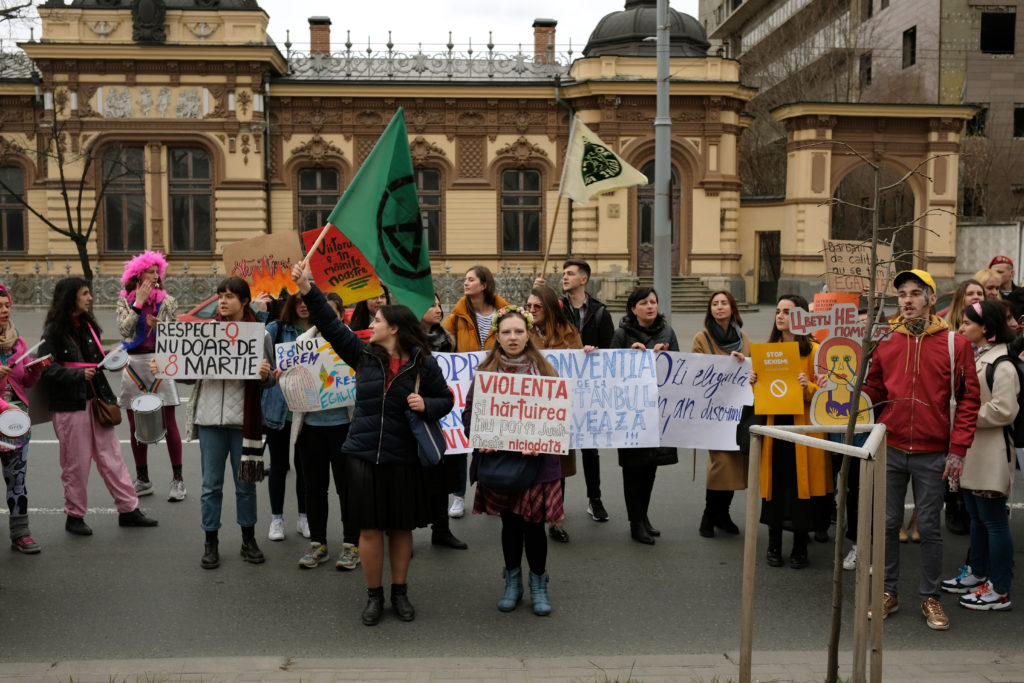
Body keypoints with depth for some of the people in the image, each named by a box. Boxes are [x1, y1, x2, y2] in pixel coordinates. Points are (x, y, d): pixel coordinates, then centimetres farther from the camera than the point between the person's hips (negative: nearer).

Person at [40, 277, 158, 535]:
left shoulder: (87, 325, 12)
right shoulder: (54, 331, -9)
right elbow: (47, 368, -16)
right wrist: (79, 374, -26)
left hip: (96, 401, 6)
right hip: (69, 405, -6)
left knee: (111, 455, 7)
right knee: (76, 462, 2)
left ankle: (128, 509, 13)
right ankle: (74, 516, 17)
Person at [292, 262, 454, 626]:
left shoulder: (423, 364, -3)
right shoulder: (363, 353, 2)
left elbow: (446, 399, 6)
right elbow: (331, 325, 1)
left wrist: (426, 406, -15)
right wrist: (307, 290, -6)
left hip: (403, 459, -1)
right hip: (363, 455, 1)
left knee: (401, 528, 10)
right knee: (370, 529, 5)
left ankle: (400, 592, 27)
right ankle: (374, 595, 21)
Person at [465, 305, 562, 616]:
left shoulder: (544, 371, 2)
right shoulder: (485, 372, 5)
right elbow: (470, 410, 5)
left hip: (535, 461, -1)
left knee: (533, 523, 1)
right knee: (510, 522, 11)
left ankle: (538, 584, 21)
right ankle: (512, 582, 28)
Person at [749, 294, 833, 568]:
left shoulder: (814, 351, -2)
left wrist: (808, 386, -23)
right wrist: (755, 382, -2)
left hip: (803, 428, -4)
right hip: (773, 425, 4)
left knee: (801, 484, 1)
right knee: (774, 484, 5)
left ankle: (800, 548, 14)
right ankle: (774, 545, 17)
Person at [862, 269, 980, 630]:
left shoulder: (954, 343, -4)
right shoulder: (885, 342, 3)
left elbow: (968, 399, -3)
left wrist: (957, 450, -7)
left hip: (932, 454, -2)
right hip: (891, 449, 2)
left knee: (930, 527, 6)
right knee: (889, 524, 9)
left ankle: (930, 597, 20)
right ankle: (889, 593, 22)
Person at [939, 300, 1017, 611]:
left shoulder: (1001, 364, -16)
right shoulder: (973, 356, 12)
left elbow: (1004, 410, -20)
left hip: (991, 452, -9)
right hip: (970, 448, 9)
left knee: (993, 519, -2)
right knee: (976, 516, 18)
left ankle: (999, 592, 7)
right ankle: (977, 574, 31)